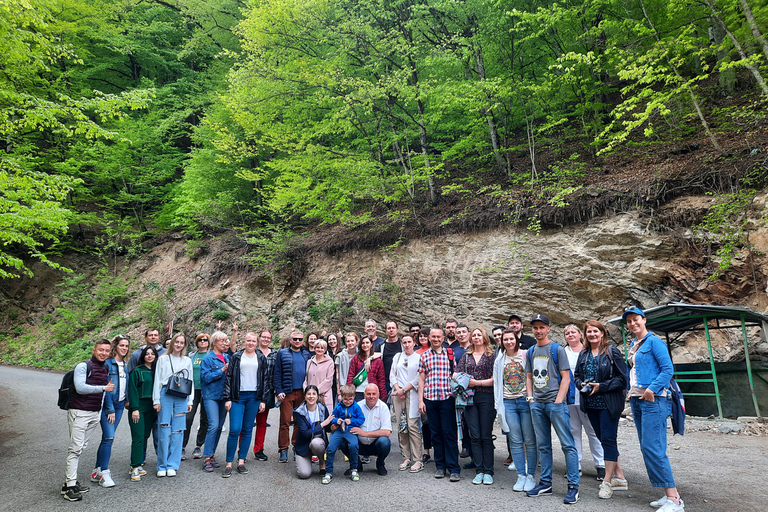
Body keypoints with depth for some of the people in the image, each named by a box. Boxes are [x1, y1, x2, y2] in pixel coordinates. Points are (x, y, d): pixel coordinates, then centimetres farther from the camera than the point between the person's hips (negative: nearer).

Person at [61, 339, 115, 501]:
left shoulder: (106, 369, 14)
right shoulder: (83, 366, -9)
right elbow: (80, 388, -19)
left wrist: (109, 387, 7)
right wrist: (104, 388, -16)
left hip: (95, 413, 7)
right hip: (79, 412, -7)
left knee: (81, 447, 11)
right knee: (75, 448, -7)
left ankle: (71, 482, 17)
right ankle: (70, 486, -4)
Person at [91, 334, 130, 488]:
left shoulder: (125, 364, 12)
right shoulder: (107, 363, -11)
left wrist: (127, 401, 9)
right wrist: (110, 409, -14)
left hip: (119, 405, 7)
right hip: (107, 405, -7)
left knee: (107, 437, 10)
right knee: (109, 437, -11)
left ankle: (97, 471, 19)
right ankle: (104, 472, -2)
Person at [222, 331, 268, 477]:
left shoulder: (261, 358, 10)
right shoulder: (236, 357, 6)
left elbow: (265, 379, 10)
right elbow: (229, 377, 4)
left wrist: (262, 400, 4)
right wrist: (227, 398, -4)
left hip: (254, 397, 2)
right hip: (238, 396, -2)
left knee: (248, 430, 6)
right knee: (235, 429, -8)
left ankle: (241, 461, 15)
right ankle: (229, 464, 1)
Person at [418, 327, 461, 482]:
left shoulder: (449, 354, 5)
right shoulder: (424, 356, 10)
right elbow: (421, 379, 10)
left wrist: (457, 397, -1)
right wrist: (420, 400, 5)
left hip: (447, 398, -2)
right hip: (430, 399, 2)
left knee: (449, 433, -2)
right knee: (436, 433, 8)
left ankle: (454, 468, 4)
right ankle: (440, 466, 19)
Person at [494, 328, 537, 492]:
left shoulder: (526, 355, 0)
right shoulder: (500, 360, 11)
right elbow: (497, 383, 16)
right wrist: (498, 404, 12)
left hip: (526, 401, -3)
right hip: (508, 403, 3)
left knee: (530, 441, 1)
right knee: (515, 441, 4)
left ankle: (531, 476, 11)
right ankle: (521, 476, 13)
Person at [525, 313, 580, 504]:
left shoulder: (557, 349, -2)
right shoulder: (531, 351, 13)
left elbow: (565, 376, -6)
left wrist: (559, 400, -12)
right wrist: (530, 397, 7)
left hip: (555, 402, -5)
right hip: (537, 404, 6)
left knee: (567, 444, -5)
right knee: (543, 445, 12)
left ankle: (573, 486, 2)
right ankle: (545, 483, 22)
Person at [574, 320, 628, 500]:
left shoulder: (612, 352, -5)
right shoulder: (583, 354, 10)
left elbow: (622, 377, -9)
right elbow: (576, 375, 17)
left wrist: (601, 386, -16)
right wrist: (581, 384, -4)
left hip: (608, 403, -6)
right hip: (591, 404, 6)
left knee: (608, 440, -5)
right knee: (603, 439, 11)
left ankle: (607, 482, 3)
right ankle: (619, 477, 22)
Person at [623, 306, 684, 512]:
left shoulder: (654, 341, -7)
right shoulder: (633, 345, 16)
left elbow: (668, 369, -13)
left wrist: (652, 389, -21)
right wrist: (631, 389, 11)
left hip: (652, 400, -9)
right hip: (636, 400, 9)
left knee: (652, 447, -13)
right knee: (647, 447, 9)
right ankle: (669, 494, 16)